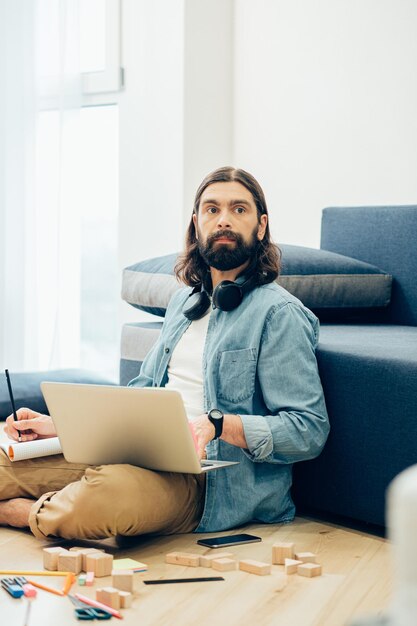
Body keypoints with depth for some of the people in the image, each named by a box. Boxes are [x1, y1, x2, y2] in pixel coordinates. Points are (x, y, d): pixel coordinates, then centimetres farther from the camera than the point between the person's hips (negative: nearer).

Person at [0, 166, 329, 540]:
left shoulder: (279, 313, -5)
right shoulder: (185, 301, 21)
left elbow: (310, 429, -11)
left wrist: (218, 423, -25)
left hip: (211, 478, -5)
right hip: (143, 453, 6)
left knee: (105, 491, -35)